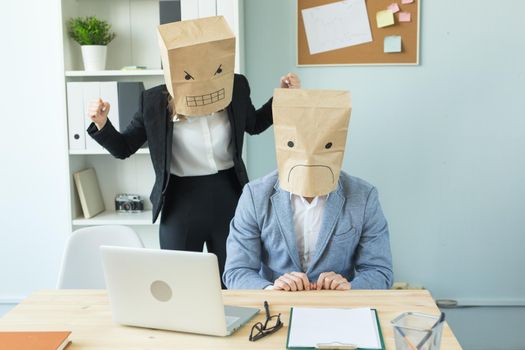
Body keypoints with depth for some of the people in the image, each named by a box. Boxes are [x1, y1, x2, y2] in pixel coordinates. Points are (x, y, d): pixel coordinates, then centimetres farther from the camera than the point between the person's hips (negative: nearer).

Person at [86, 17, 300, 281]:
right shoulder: (154, 101, -11)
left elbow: (254, 124, 16)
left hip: (229, 198, 2)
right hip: (181, 204, -2)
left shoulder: (236, 88, -6)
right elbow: (123, 149, 1)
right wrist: (101, 124, -19)